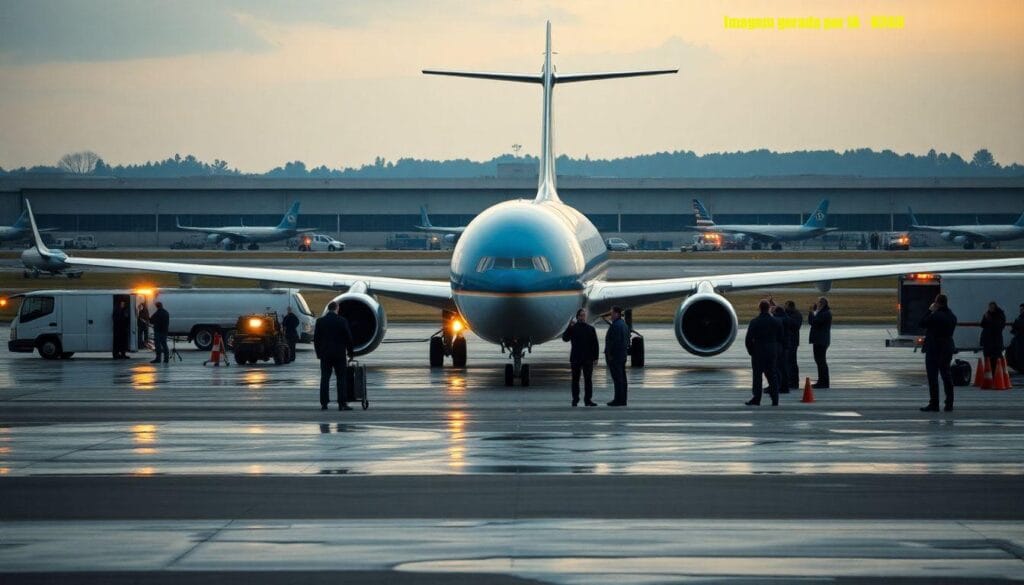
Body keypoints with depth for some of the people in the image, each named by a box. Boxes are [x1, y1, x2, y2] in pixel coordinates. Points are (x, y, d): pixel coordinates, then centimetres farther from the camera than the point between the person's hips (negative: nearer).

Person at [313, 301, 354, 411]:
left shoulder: (320, 321, 1)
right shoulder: (342, 321, -6)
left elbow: (316, 339, 3)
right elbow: (348, 337, -3)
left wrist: (318, 353, 12)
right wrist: (350, 352, 8)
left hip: (325, 354, 2)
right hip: (339, 354, -2)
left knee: (324, 379, 5)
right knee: (342, 378, 2)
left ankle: (324, 403, 1)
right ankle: (342, 404, -2)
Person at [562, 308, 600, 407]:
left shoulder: (590, 328, 6)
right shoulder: (573, 328, 3)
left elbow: (595, 344, 6)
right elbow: (565, 338, -8)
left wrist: (595, 357, -1)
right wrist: (569, 327, -17)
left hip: (588, 358, 0)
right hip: (575, 358, 0)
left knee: (588, 379, -1)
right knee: (575, 379, 5)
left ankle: (588, 399, 1)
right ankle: (575, 399, 11)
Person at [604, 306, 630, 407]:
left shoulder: (615, 325, -17)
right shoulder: (624, 324, 15)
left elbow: (615, 341, -23)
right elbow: (627, 339, 18)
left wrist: (609, 354, -19)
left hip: (614, 355, -10)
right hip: (623, 355, 10)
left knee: (617, 377, -9)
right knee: (622, 377, 12)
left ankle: (618, 399, -9)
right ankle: (622, 399, 15)